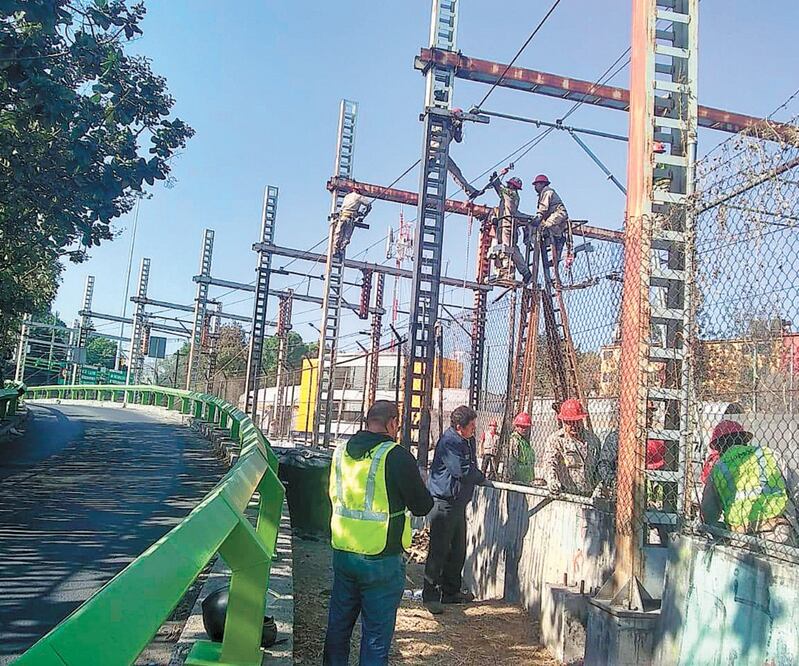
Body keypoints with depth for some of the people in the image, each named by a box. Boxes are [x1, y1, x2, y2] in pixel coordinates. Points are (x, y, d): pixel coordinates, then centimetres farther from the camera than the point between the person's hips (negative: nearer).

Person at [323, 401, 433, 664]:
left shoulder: (341, 451, 4)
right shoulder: (397, 455, -16)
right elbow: (422, 506, -9)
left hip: (342, 552, 6)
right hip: (380, 559, -6)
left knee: (338, 624, 19)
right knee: (376, 634, 6)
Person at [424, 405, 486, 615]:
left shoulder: (468, 440, 12)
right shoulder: (448, 442, -18)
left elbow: (472, 468, 22)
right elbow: (462, 471, -23)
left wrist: (477, 476, 1)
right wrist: (481, 477, -7)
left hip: (458, 502, 10)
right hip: (443, 501, -9)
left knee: (458, 549, 15)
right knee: (439, 549, -5)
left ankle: (451, 591, 26)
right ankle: (430, 595, 2)